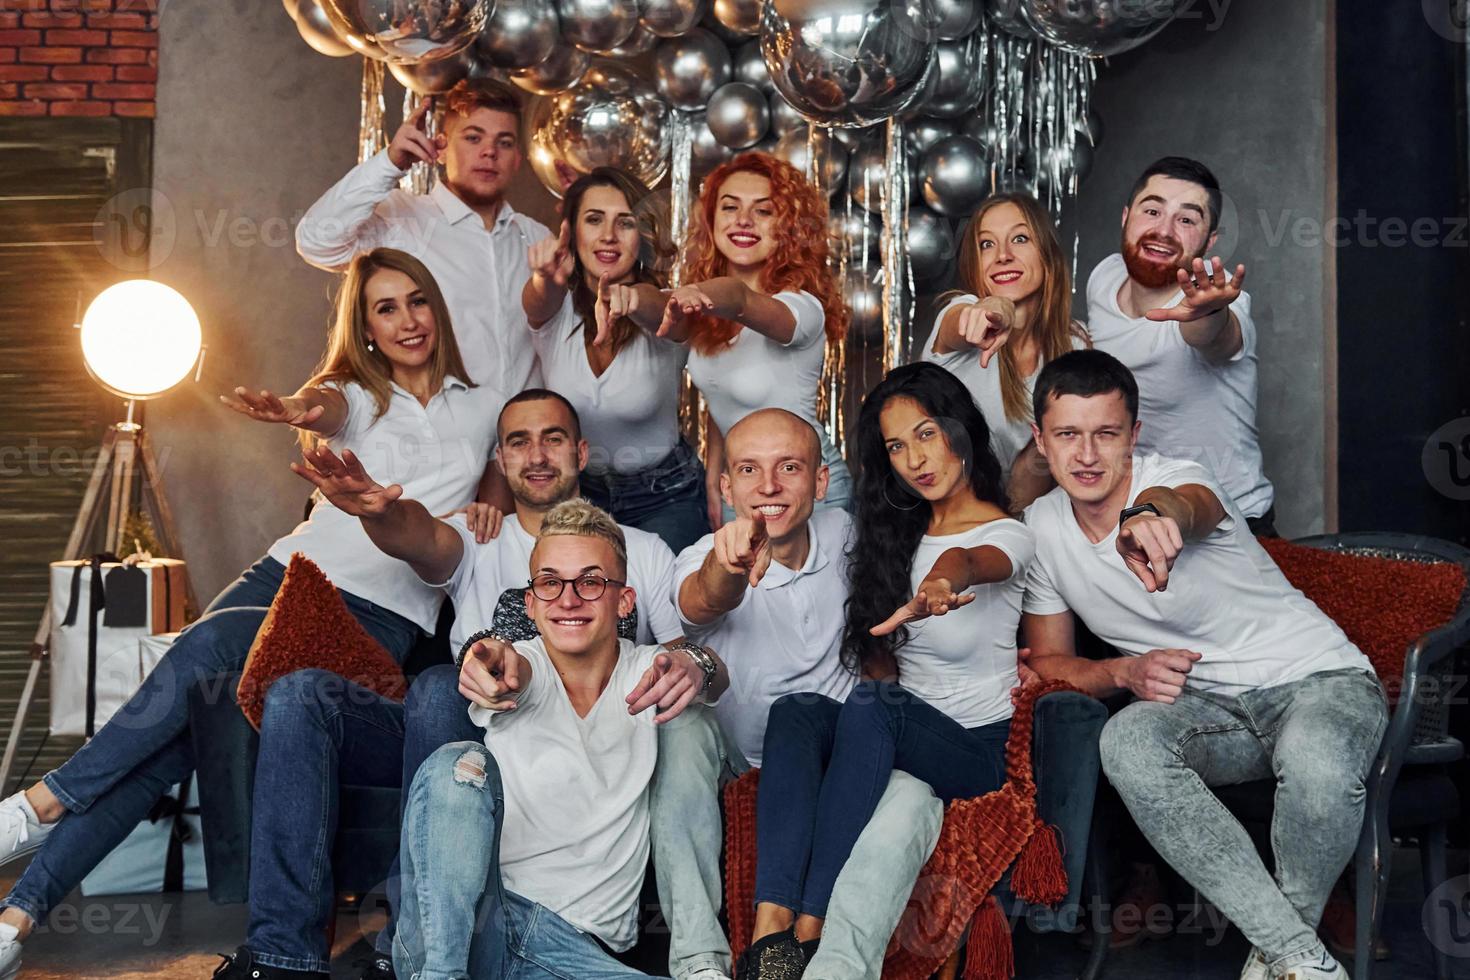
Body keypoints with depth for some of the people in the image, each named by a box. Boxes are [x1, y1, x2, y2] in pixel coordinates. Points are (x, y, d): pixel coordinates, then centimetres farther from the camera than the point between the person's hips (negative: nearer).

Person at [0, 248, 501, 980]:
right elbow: (326, 406, -10)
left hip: (385, 614, -1)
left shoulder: (484, 407, 17)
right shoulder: (356, 395, 14)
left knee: (299, 688, -35)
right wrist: (298, 410, -35)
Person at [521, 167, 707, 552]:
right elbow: (538, 299, -30)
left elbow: (660, 311, -36)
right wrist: (547, 278, -55)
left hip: (664, 501, -2)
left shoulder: (664, 311, -13)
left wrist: (633, 300, -61)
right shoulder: (553, 309, -6)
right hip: (573, 493, 2)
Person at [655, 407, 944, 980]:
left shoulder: (841, 534, 0)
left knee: (914, 793, -29)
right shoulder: (704, 560, -12)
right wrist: (730, 566, -63)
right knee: (682, 726, -32)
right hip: (738, 773, -1)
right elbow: (704, 600, -38)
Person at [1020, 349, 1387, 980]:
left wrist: (1153, 515, -71)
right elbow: (1047, 660, 8)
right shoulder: (1042, 527, -1)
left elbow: (1185, 502, -45)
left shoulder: (1175, 479, -17)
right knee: (1126, 740, -31)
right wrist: (1126, 673, -15)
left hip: (1316, 677, -4)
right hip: (1205, 708, 4)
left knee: (1315, 761, -39)